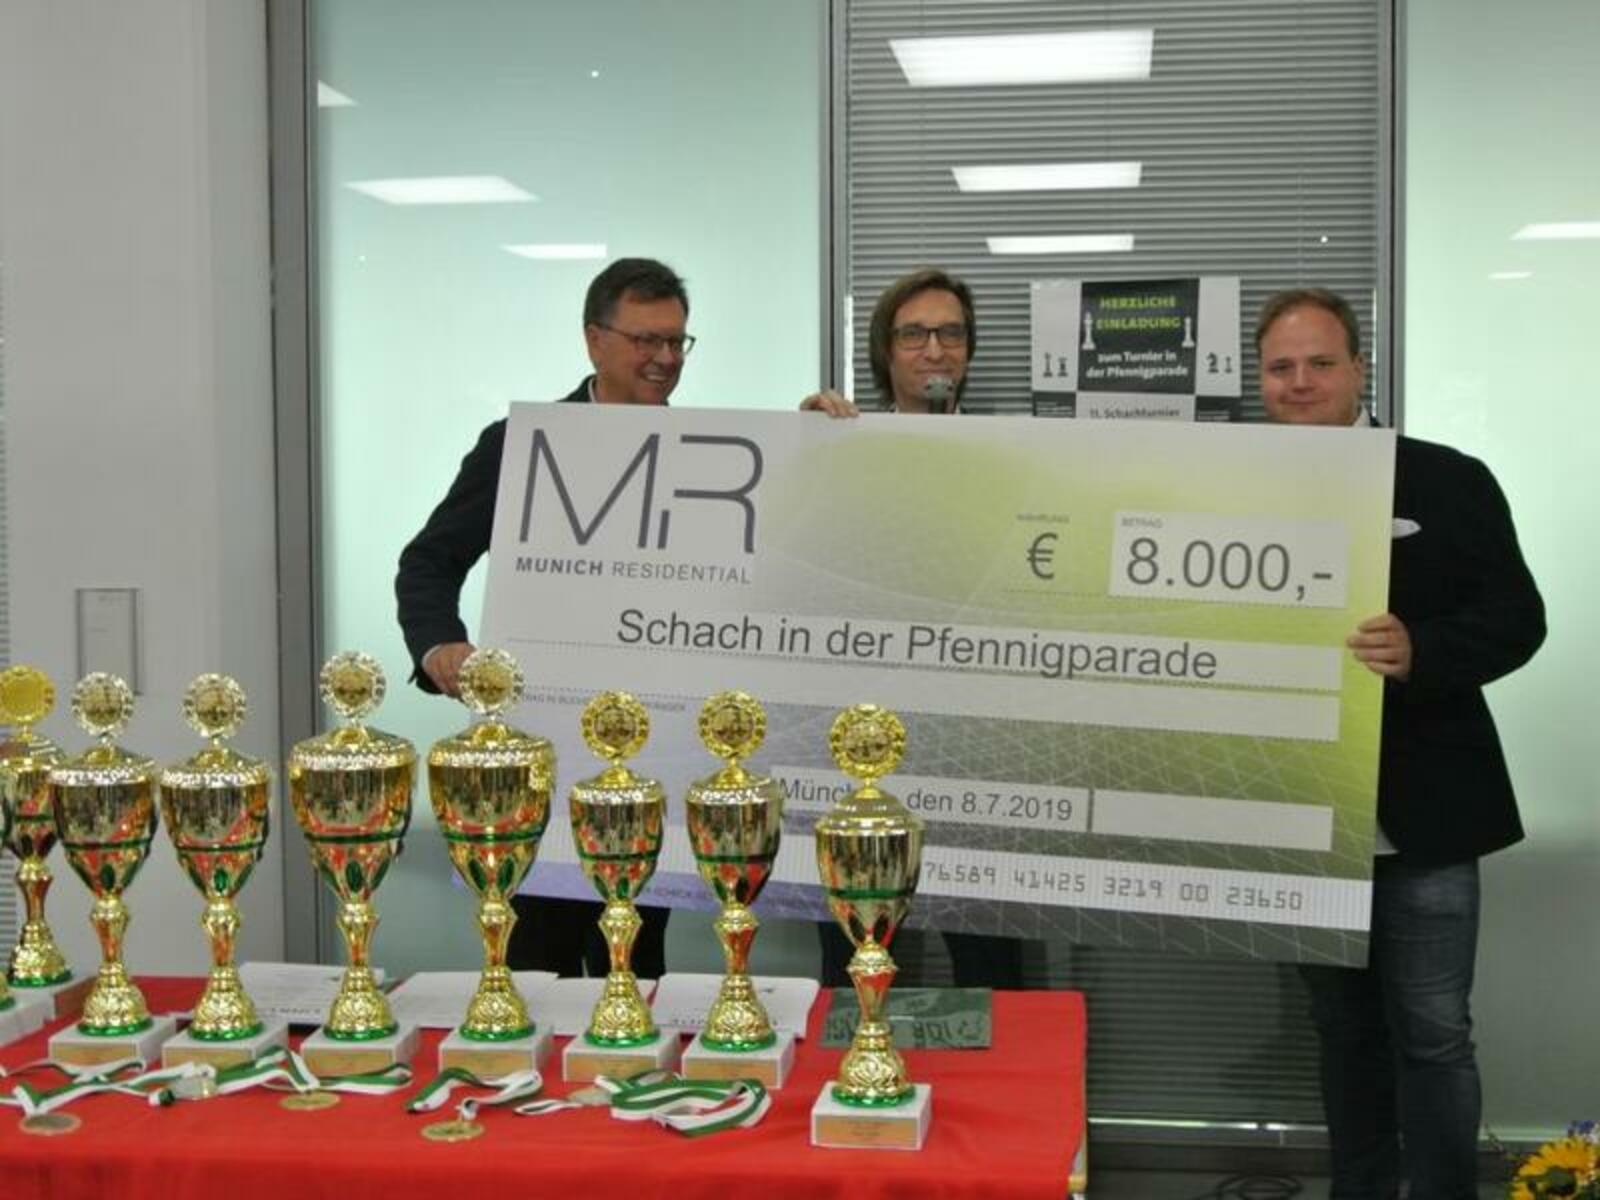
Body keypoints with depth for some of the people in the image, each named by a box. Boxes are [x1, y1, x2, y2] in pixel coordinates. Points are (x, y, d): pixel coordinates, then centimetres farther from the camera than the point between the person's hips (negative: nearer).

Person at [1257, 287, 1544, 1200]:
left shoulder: (1450, 482, -3)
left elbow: (1516, 618, -8)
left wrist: (1420, 651, -25)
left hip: (1421, 812, -3)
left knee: (1432, 1031, -1)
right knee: (1344, 1025, 15)